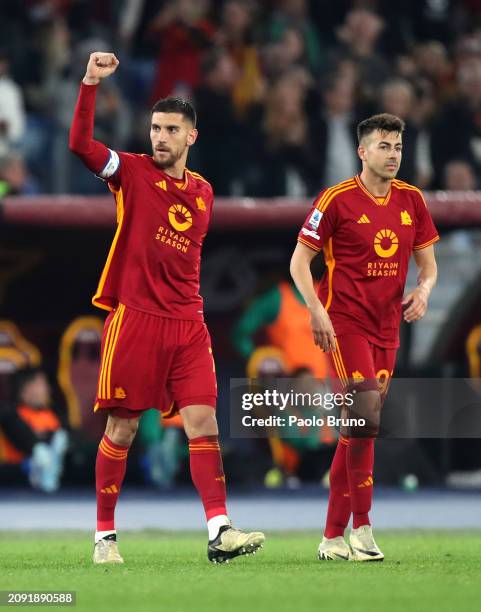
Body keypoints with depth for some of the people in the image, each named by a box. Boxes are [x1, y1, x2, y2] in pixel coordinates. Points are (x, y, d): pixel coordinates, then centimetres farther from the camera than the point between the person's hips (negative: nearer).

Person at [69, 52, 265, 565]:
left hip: (187, 324, 4)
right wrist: (91, 83, -23)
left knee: (204, 423, -6)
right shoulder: (131, 172, 0)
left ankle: (219, 531, -10)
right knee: (121, 428, 0)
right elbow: (80, 143, -16)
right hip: (134, 319, -4)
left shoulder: (202, 191, 14)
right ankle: (105, 535, 10)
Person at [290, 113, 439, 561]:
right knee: (365, 414, -19)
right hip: (344, 320, -6)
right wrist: (317, 310, -16)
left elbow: (427, 263, 16)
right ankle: (361, 528, -13)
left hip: (387, 327, 6)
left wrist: (423, 290, -6)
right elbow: (299, 260, -4)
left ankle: (333, 536, 12)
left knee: (361, 426, 7)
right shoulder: (337, 199, -7)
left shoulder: (412, 200, 9)